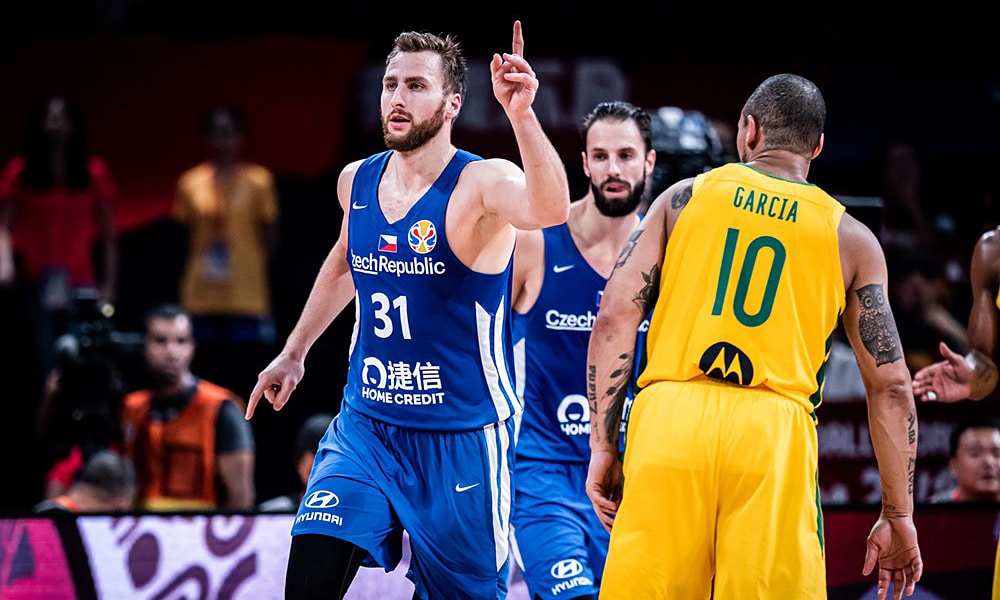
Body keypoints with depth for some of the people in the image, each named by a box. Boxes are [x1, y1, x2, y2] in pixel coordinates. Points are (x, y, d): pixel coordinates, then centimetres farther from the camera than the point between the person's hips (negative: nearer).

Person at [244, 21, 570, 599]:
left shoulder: (482, 183, -15)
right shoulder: (357, 182, 4)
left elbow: (550, 209, -40)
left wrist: (522, 116, -54)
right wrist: (294, 353, 32)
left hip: (462, 438, -4)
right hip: (366, 425, 4)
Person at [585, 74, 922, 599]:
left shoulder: (683, 197, 14)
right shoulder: (850, 239, 14)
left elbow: (614, 318, 4)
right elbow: (890, 384, 11)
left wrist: (603, 448, 6)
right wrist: (898, 516, 15)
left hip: (669, 418, 1)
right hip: (774, 433, 0)